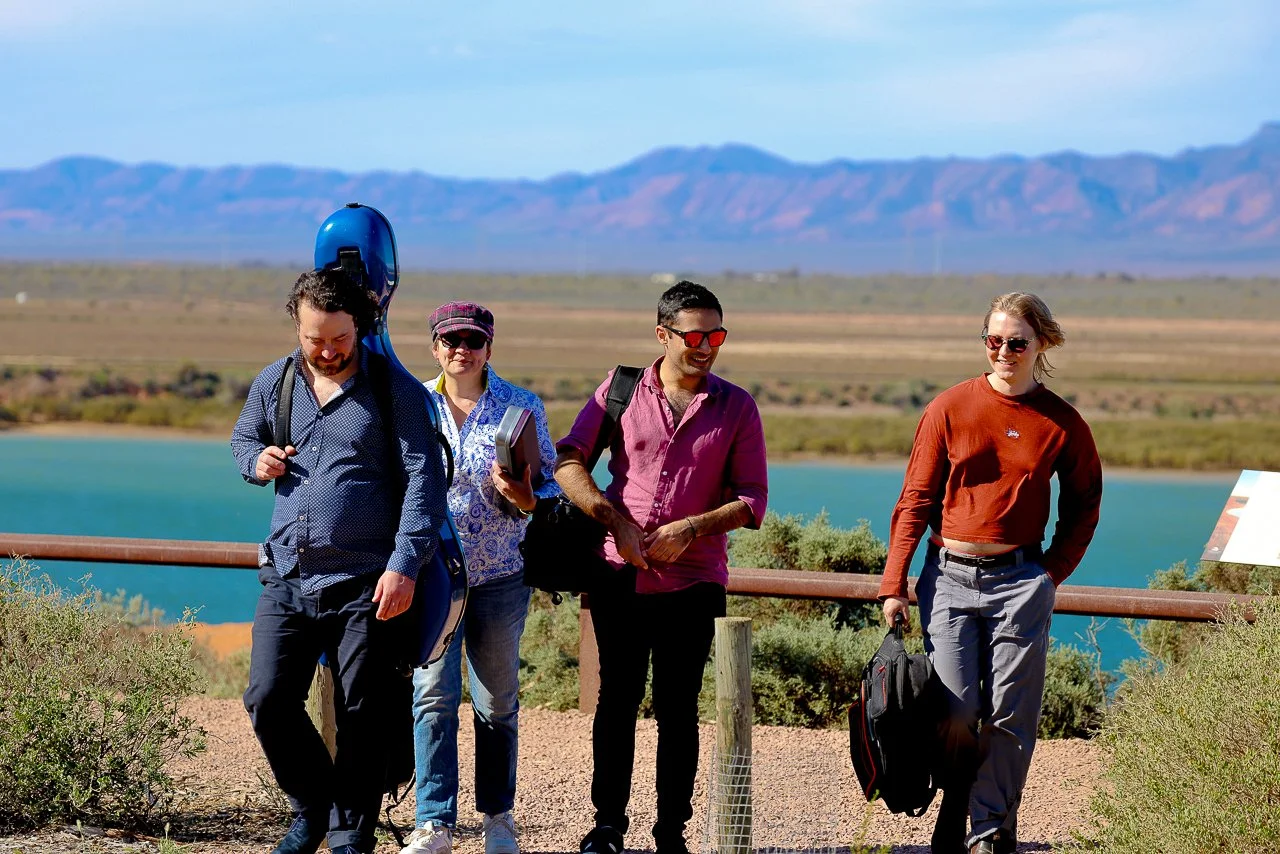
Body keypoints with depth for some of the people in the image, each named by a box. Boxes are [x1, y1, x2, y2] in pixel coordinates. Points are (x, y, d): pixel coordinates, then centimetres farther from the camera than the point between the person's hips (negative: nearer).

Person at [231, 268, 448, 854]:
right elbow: (243, 436, 28)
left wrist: (404, 565, -17)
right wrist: (256, 461, 2)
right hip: (287, 578, 4)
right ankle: (313, 806, 21)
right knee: (267, 701, -2)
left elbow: (424, 481, -7)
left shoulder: (396, 390, -3)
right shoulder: (274, 382, 9)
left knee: (360, 718, 2)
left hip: (365, 584, -3)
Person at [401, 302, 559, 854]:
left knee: (497, 699, 8)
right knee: (433, 695, -6)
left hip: (500, 574, 0)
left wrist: (524, 497, -18)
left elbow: (551, 487, 4)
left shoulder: (523, 406, 2)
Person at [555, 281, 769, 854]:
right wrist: (615, 521, -13)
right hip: (620, 575, 0)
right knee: (616, 701, 6)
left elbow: (752, 501, 1)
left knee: (678, 709, 4)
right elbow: (568, 463, -2)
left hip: (693, 580, 0)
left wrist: (690, 529, -13)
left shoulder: (736, 407, 3)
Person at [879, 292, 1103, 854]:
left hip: (1020, 581, 0)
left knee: (1009, 716, 1)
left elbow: (1083, 508, 15)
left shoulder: (1062, 424, 3)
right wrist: (893, 586, -1)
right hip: (949, 576, 0)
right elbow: (915, 501, 3)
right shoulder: (950, 409, 1)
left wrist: (1050, 574, 5)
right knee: (956, 710, -4)